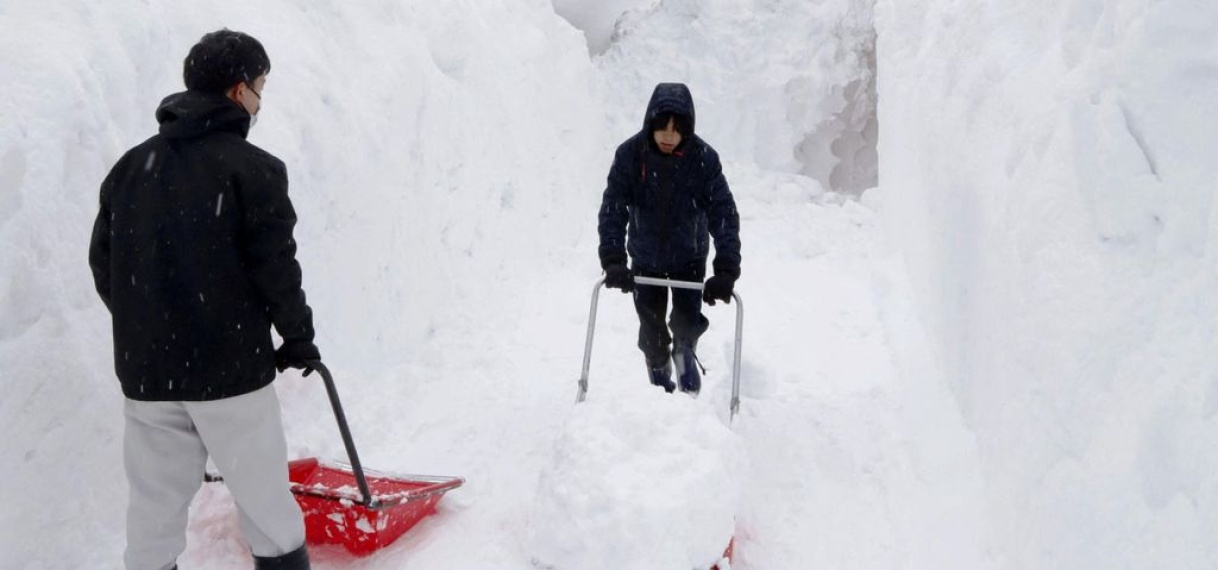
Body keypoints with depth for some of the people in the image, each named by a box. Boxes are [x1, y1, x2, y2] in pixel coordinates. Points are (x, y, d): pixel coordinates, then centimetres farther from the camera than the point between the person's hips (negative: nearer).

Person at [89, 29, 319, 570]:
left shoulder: (130, 166, 8)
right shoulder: (251, 167, -10)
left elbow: (103, 264, 11)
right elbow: (274, 266, -12)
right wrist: (297, 336, 2)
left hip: (144, 368, 6)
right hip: (228, 366, -5)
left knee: (155, 501, 14)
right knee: (263, 496, 8)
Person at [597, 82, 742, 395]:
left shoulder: (704, 158, -22)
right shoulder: (629, 154, -21)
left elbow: (724, 215, -22)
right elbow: (612, 210, -21)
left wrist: (726, 270, -32)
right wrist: (613, 261, -34)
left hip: (689, 257, -1)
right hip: (645, 258, 1)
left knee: (688, 320, -9)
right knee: (652, 332, 7)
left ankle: (684, 349, 28)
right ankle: (661, 383, 36)